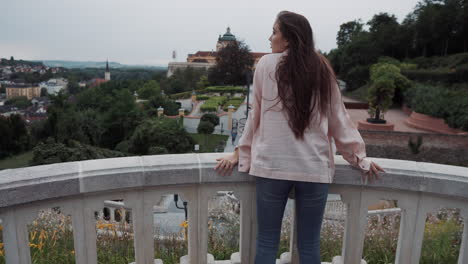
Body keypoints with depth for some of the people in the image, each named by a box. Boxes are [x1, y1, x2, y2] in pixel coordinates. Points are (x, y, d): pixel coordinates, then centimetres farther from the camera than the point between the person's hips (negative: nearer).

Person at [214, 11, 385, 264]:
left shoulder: (266, 65, -1)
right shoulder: (323, 70, 5)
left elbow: (256, 116, 4)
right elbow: (339, 118, 8)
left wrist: (240, 152, 15)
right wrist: (359, 157, 17)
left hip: (272, 165, -2)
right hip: (314, 167, 2)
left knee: (267, 242, 12)